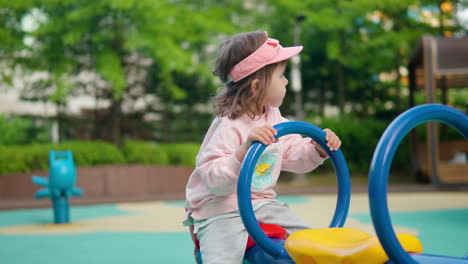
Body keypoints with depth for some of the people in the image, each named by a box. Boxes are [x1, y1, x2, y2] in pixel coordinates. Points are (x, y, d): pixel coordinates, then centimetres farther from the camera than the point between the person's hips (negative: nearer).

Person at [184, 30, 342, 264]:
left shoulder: (273, 117, 3)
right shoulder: (229, 127, -23)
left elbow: (293, 154, 13)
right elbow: (214, 180, -30)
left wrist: (317, 148, -6)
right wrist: (245, 149, -42)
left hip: (262, 203, 8)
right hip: (220, 209, -8)